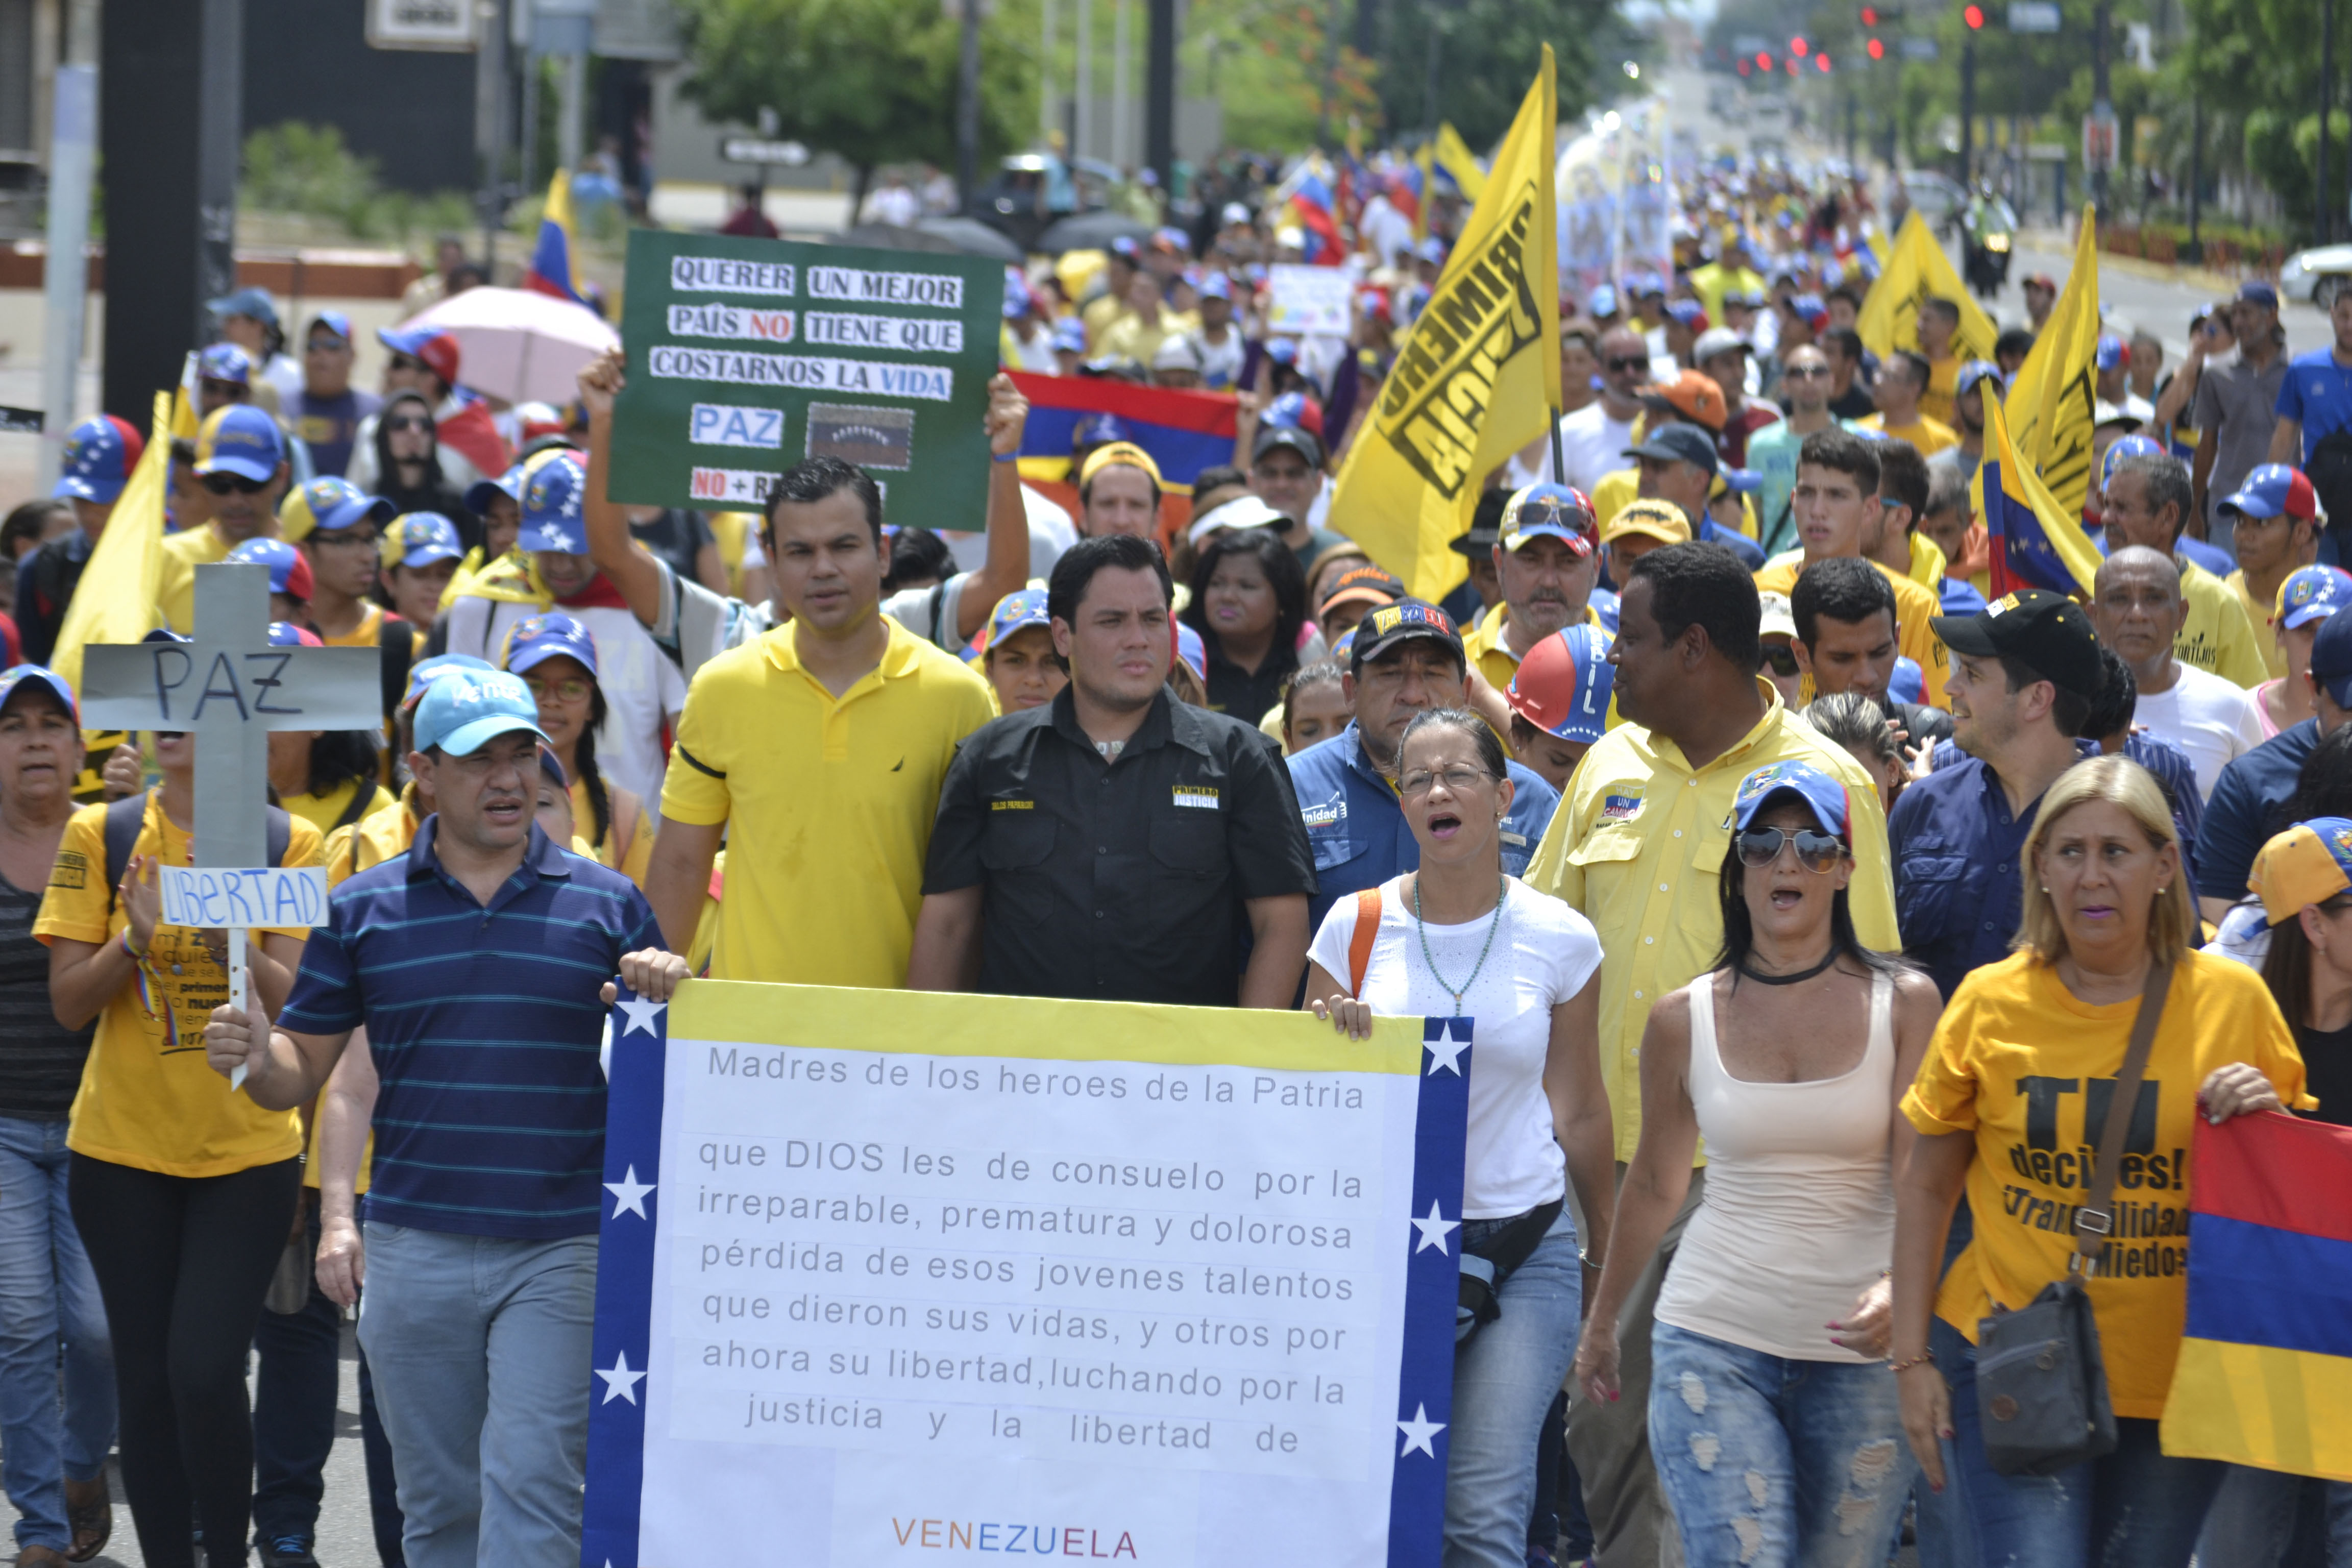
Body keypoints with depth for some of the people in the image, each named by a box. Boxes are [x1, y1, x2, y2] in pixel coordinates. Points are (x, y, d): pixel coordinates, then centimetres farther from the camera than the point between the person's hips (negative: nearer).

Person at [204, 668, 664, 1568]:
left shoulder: (607, 905, 5)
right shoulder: (363, 910, 7)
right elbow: (304, 1071, 10)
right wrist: (253, 1060, -13)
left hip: (559, 1254, -2)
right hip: (415, 1248, 2)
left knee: (531, 1484, -11)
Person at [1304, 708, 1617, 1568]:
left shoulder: (1560, 940, 1)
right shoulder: (1356, 926, 2)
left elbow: (1579, 1111, 11)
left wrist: (1604, 1261, 18)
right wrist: (1337, 1037, -12)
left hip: (1524, 1243, -1)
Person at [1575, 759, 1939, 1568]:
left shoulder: (1904, 1004, 1)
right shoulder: (1684, 1020, 4)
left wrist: (1900, 1289, -25)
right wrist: (1601, 1321, 24)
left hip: (1860, 1351, 0)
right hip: (1715, 1342, 0)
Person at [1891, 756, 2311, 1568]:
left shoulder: (2231, 1000, 0)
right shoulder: (1990, 1003, -1)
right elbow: (1925, 1186, 7)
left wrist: (2265, 1120, -12)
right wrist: (1912, 1358, 2)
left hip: (2174, 1374, 2)